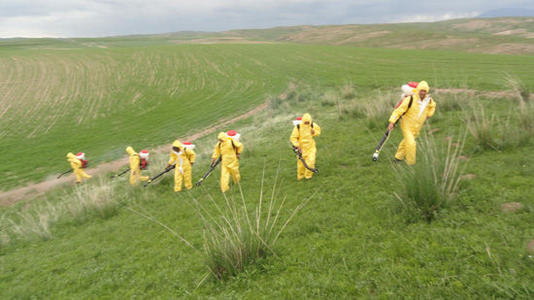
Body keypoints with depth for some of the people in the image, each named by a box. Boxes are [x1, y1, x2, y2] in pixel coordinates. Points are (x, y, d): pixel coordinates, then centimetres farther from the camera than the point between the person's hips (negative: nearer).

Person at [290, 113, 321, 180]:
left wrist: (314, 132, -14)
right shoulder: (298, 127, -19)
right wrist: (297, 146, -25)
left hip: (311, 147, 1)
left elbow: (318, 131, 9)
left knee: (310, 162, -8)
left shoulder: (313, 125, -10)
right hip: (301, 148, -1)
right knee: (301, 163, 9)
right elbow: (293, 138, -14)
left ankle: (308, 175, 16)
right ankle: (300, 176, 34)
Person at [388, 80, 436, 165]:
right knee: (411, 144, -17)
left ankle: (398, 157, 43)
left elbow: (433, 105, 20)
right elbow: (399, 110, -23)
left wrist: (428, 114, 6)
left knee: (406, 141, 22)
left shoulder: (428, 99, -6)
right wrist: (392, 122, -31)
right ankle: (411, 163, 0)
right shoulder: (410, 99, -24)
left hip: (417, 127, 6)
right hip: (407, 125, -6)